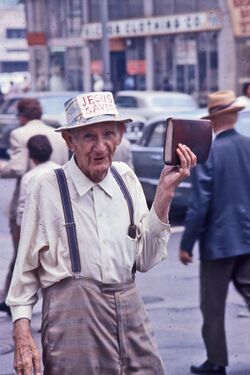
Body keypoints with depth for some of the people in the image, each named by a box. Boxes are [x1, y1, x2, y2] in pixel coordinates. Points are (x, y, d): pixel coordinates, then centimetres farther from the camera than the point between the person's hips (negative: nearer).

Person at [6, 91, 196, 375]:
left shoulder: (126, 178, 5)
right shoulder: (49, 187, -8)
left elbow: (145, 260, 3)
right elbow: (25, 269, -2)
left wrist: (165, 192, -2)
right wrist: (22, 336, -7)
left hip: (130, 315, 4)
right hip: (73, 319, -4)